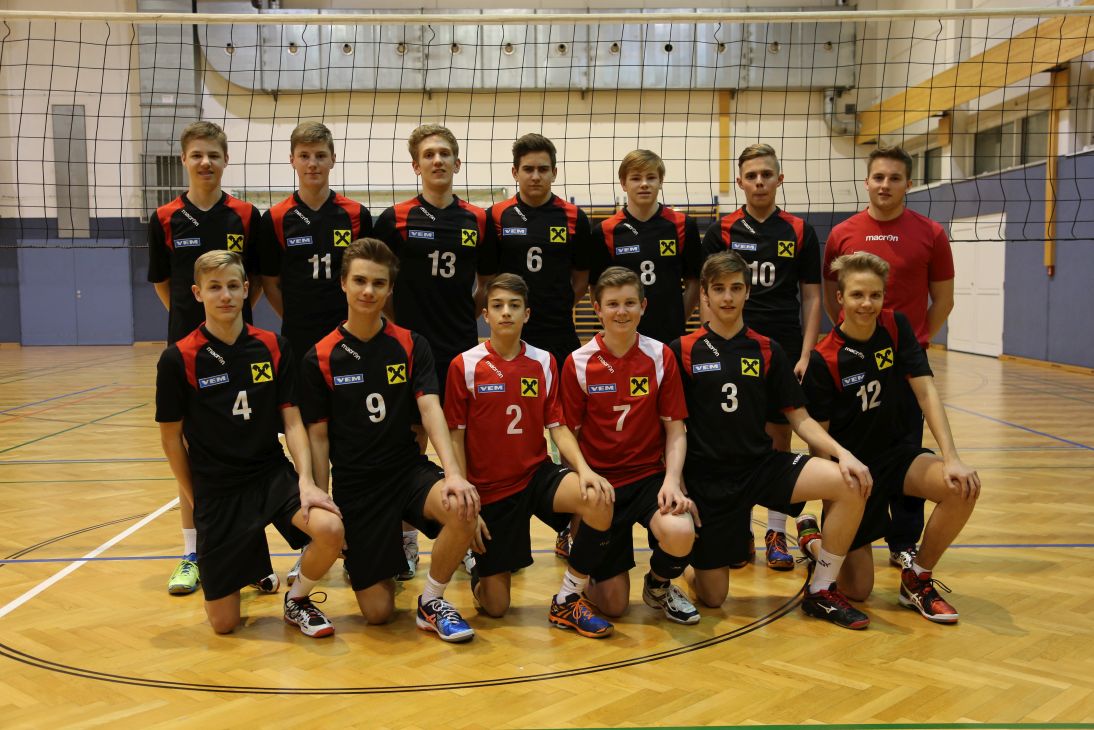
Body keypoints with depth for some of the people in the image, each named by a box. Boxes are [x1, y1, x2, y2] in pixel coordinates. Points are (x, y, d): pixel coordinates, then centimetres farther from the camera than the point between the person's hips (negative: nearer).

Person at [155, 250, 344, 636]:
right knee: (223, 624, 0)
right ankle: (250, 562, 35)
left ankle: (297, 599, 3)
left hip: (273, 474, 1)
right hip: (216, 489, -1)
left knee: (330, 529, -30)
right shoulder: (177, 359, -8)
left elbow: (292, 422, -2)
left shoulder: (274, 348, -2)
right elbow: (172, 439, 1)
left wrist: (306, 481, -15)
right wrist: (195, 500, 4)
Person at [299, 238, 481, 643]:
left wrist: (453, 473, -29)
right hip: (355, 486, -1)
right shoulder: (320, 358, -3)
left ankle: (431, 601, -6)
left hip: (409, 470, 1)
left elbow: (430, 409, -13)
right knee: (377, 612, -2)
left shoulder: (411, 346, 0)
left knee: (462, 510, -33)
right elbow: (318, 438, 0)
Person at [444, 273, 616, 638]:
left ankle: (566, 602, -10)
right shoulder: (464, 366, -5)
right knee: (495, 607, -2)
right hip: (490, 488, -2)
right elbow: (455, 438, -4)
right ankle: (479, 572, 37)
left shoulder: (544, 362, 3)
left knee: (599, 501, -31)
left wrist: (584, 468, -18)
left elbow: (558, 427, 1)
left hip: (538, 474, 2)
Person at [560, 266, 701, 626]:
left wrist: (672, 480, -17)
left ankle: (658, 585, 4)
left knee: (681, 533, -33)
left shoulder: (660, 356, -1)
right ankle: (592, 576, 34)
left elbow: (675, 430, -1)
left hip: (649, 476, 1)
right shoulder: (578, 363, -5)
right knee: (612, 605, -5)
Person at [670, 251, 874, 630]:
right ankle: (684, 559, 32)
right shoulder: (683, 351, -3)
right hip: (706, 478, -3)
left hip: (761, 466, 3)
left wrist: (842, 453, -12)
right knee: (712, 597, -5)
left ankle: (820, 592, -3)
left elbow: (800, 418, 5)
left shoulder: (767, 351, 5)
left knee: (853, 484, -21)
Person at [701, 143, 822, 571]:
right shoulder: (721, 231, 3)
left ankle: (776, 534, 16)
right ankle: (737, 533, 16)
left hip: (784, 352, 1)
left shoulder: (800, 232, 5)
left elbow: (811, 297, 5)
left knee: (780, 441, 6)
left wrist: (805, 354, -4)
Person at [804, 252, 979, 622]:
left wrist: (951, 459, -23)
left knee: (963, 488, -27)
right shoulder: (823, 360, -17)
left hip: (893, 453, 4)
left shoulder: (896, 327, -6)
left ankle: (917, 577, -2)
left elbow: (926, 391, -12)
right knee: (856, 588, -5)